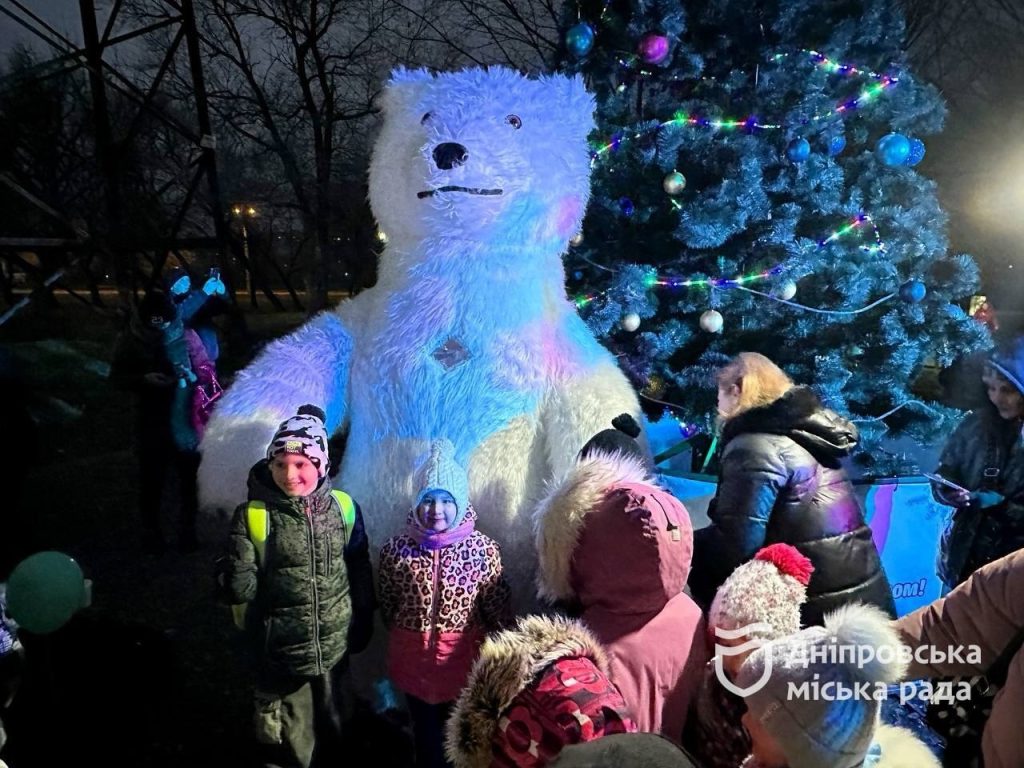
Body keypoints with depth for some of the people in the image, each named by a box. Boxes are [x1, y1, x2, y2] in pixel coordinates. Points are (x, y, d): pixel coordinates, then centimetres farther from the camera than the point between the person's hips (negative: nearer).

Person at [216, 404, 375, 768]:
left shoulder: (343, 507, -7)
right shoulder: (252, 516, -14)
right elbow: (236, 589, -15)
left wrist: (363, 624, 11)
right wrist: (236, 579, -35)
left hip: (336, 648, 3)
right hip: (280, 656, -2)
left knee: (331, 735, 24)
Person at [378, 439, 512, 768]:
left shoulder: (483, 548, -14)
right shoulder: (396, 548, -10)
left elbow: (498, 606, -5)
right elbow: (387, 605, 5)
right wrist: (408, 634, 12)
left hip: (465, 656, -1)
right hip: (413, 656, 1)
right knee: (425, 732, 20)